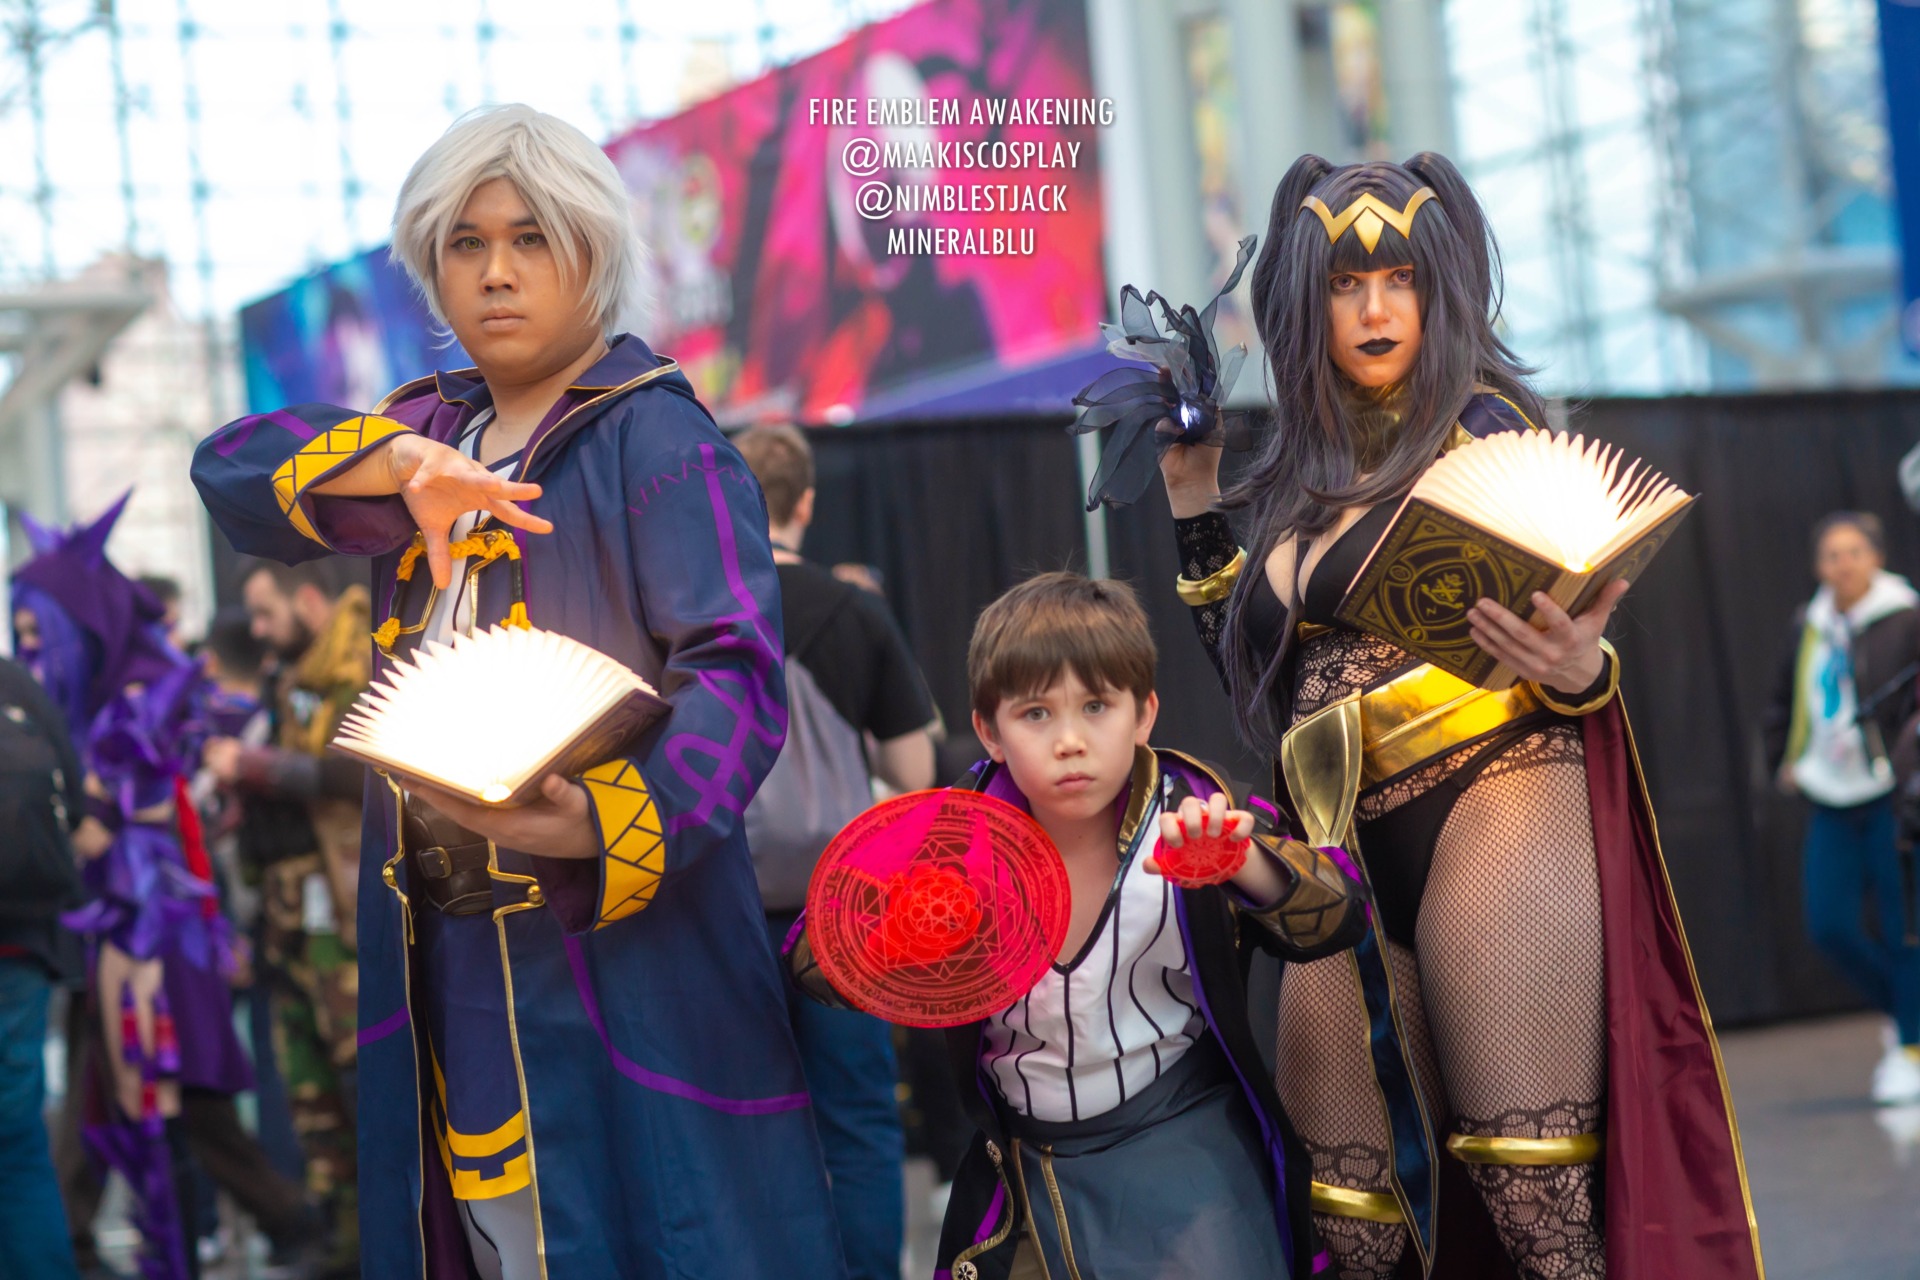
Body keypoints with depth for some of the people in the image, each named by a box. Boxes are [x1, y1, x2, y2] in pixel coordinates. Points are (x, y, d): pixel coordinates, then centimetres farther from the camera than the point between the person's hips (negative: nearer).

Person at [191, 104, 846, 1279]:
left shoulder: (654, 433, -4)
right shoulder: (434, 430, 16)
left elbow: (738, 672, -15)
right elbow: (230, 467, 4)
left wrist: (614, 823, -32)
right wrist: (401, 461, -15)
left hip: (622, 935, -6)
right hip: (442, 947, 6)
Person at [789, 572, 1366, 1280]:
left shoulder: (1189, 814, -13)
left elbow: (1335, 919, -19)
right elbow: (811, 960, -5)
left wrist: (1245, 865, -40)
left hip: (1182, 1142, -2)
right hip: (1027, 1163, 2)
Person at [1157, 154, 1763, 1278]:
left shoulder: (1483, 428, 2)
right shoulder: (1300, 477, 19)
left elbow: (1570, 634, -2)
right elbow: (1252, 671, 24)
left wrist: (1578, 668, -26)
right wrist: (1195, 501, 19)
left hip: (1495, 802, -6)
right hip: (1349, 853, 6)